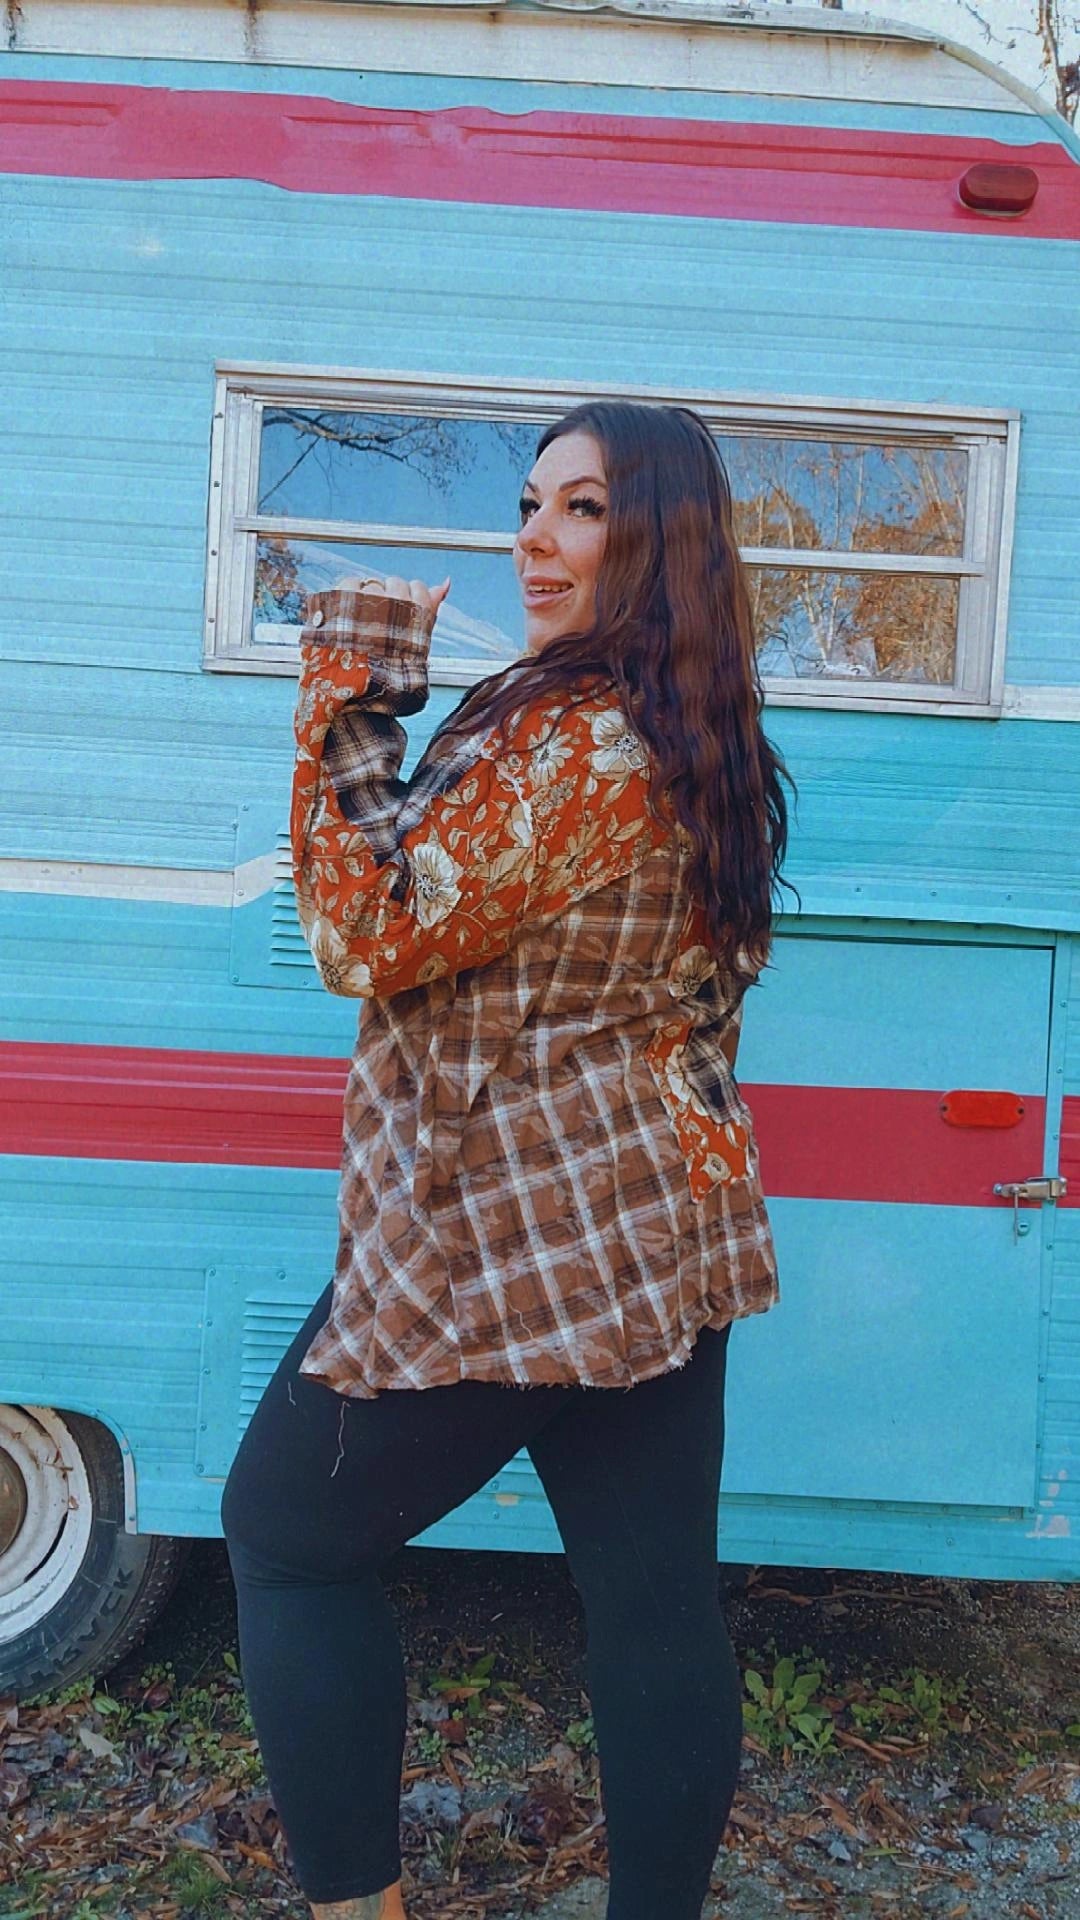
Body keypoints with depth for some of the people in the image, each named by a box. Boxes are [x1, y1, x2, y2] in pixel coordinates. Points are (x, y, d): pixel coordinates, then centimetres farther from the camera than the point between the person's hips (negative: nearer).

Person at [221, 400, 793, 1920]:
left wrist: (350, 698, -13)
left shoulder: (572, 740, -20)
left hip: (508, 1246, -9)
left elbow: (371, 937, -18)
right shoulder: (708, 742, 9)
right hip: (668, 1238, 9)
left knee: (285, 1533, 12)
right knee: (657, 1595, 15)